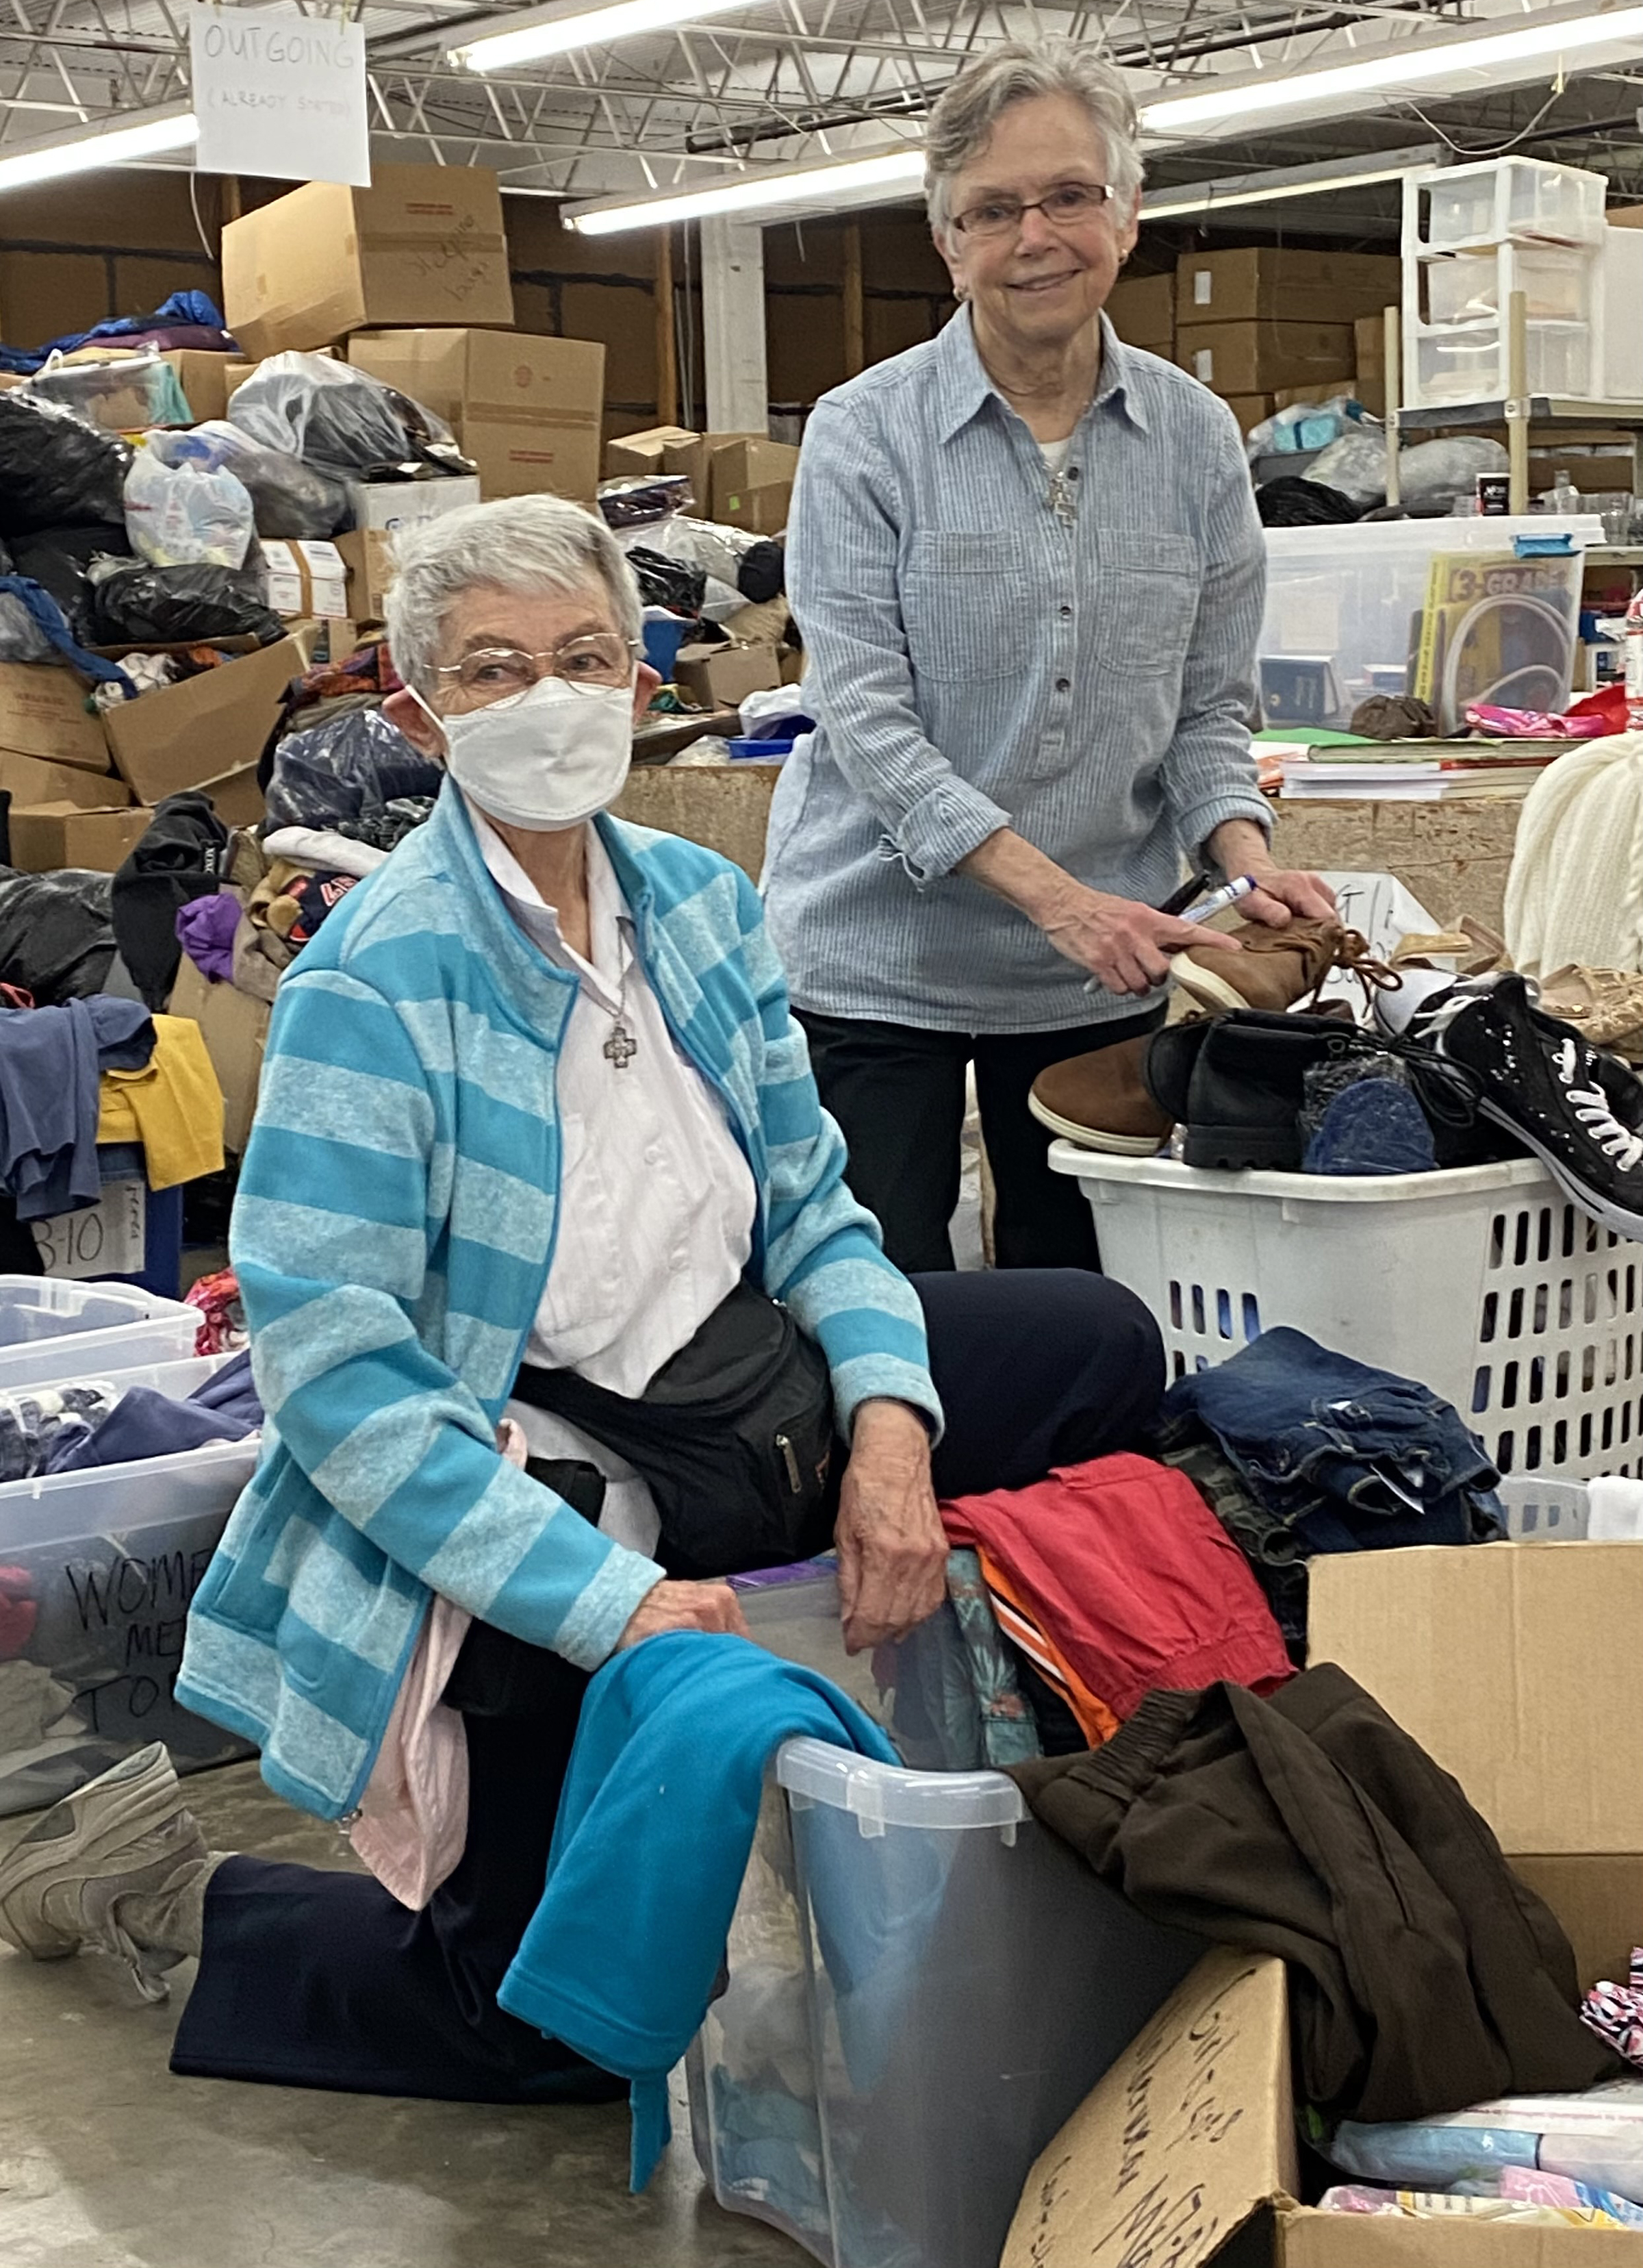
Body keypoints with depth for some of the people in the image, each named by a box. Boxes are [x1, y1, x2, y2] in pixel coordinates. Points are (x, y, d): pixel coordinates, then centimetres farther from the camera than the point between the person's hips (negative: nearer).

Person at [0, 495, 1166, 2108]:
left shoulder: (696, 900, 1)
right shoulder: (377, 981, -20)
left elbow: (806, 1202, 6)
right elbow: (333, 1368, -24)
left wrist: (890, 1420, -14)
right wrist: (606, 1596, -30)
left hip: (724, 1392, 7)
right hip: (527, 1475, -7)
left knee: (1100, 1345, 6)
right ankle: (177, 1895, 17)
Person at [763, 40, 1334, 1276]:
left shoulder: (1196, 436, 4)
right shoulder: (864, 435, -7)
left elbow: (1209, 706, 9)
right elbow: (866, 716, -14)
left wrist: (1248, 861, -12)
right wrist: (1057, 894, -23)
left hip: (1102, 973, 3)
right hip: (883, 956, -3)